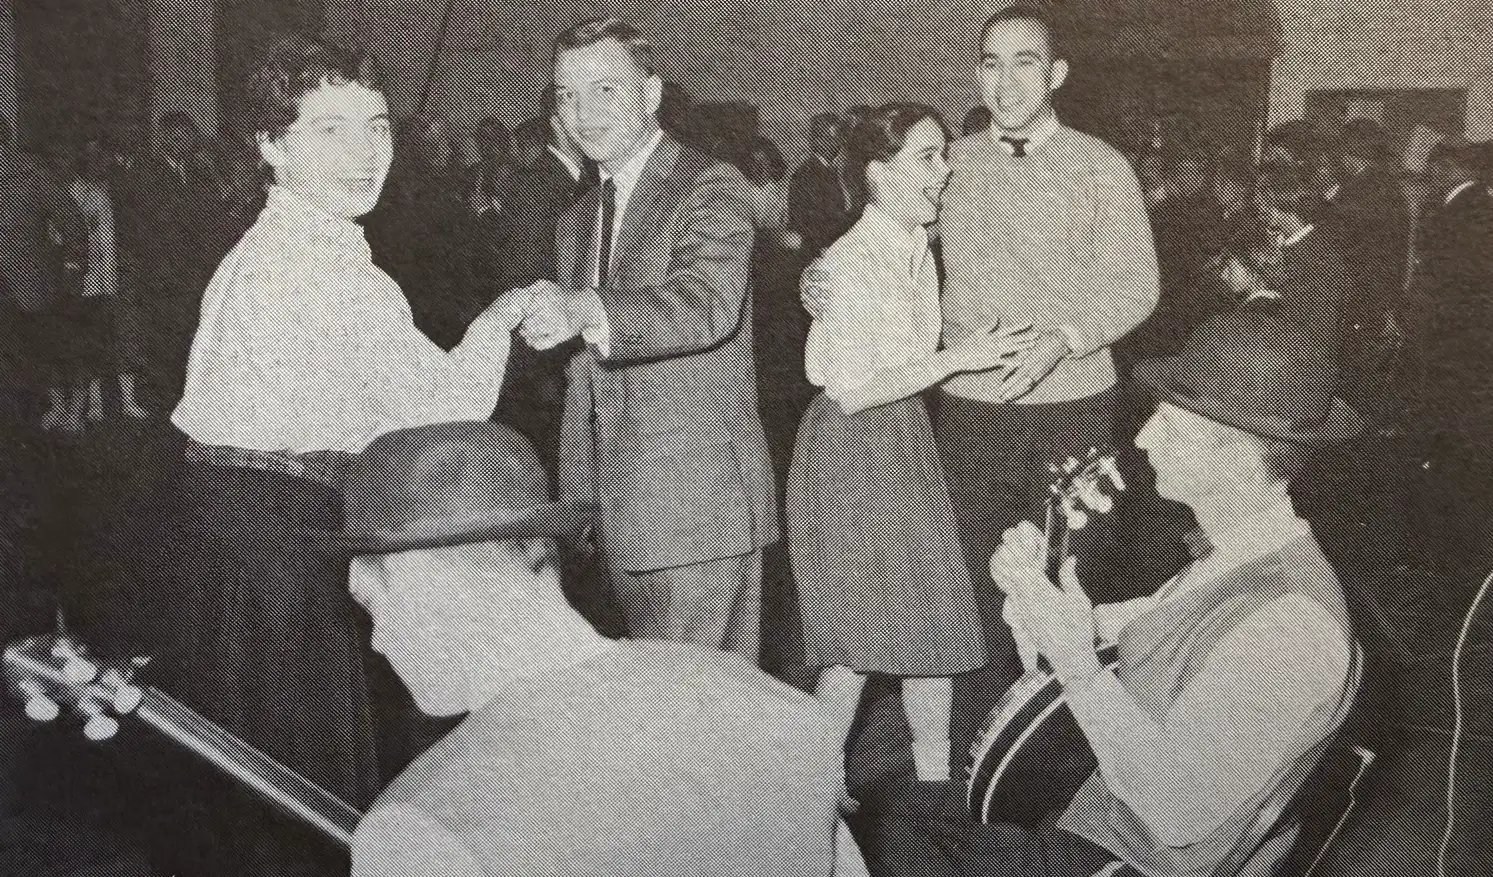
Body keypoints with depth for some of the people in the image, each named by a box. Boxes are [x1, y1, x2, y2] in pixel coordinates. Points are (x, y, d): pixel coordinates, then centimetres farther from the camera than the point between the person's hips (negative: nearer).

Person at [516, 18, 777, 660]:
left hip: (698, 506, -7)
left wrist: (584, 311, -40)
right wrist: (576, 504, 15)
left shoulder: (711, 188, -6)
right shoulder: (576, 222, 18)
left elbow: (710, 305, -25)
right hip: (616, 515, 7)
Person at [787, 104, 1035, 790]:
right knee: (861, 636, -2)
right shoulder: (847, 263, -18)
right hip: (852, 450, -8)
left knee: (934, 622, 8)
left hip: (909, 443, 8)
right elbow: (852, 392, -20)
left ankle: (935, 773, 21)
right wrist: (955, 359, -19)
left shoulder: (919, 251, 9)